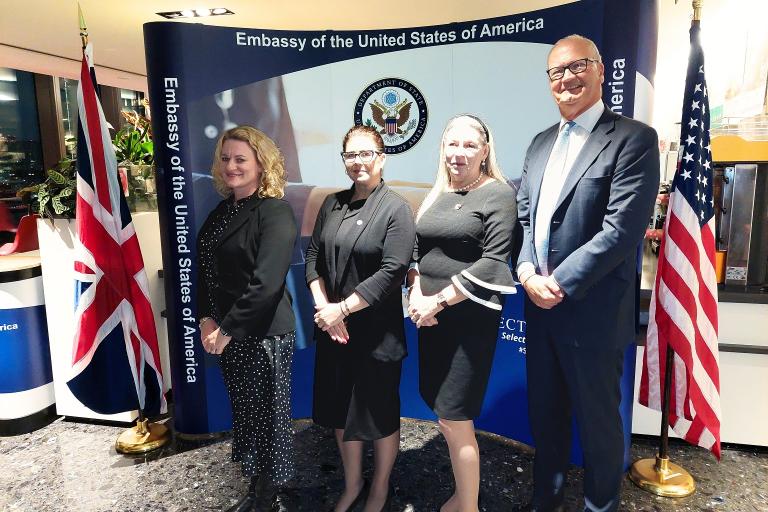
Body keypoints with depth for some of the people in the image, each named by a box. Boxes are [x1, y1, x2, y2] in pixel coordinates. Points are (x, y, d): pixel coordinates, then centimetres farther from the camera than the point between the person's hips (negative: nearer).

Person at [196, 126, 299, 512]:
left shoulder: (275, 213, -15)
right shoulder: (221, 211, 9)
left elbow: (266, 283, -22)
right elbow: (205, 270, 11)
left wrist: (227, 330, -18)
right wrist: (206, 319, -1)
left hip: (264, 333, -7)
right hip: (227, 333, 7)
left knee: (270, 413, 8)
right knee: (243, 411, 18)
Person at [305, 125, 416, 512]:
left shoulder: (395, 208, -9)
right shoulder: (332, 204, 7)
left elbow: (392, 272, -17)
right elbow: (313, 257, 6)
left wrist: (343, 309, -17)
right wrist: (323, 307, -8)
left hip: (376, 331, -5)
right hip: (333, 329, 5)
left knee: (379, 411, 11)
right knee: (340, 408, 17)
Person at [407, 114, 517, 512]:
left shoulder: (498, 193, -6)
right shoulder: (436, 196, 12)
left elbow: (494, 262, -15)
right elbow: (416, 252, 14)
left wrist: (439, 300, -15)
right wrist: (416, 295, -4)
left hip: (471, 319, -6)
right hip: (431, 317, 6)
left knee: (454, 419, 0)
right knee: (444, 413, 14)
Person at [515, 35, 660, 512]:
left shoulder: (634, 138, -10)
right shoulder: (542, 142, 12)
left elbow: (623, 227, -18)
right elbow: (524, 214, 8)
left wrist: (560, 284, -18)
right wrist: (527, 273, -8)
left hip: (593, 311, -6)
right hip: (540, 306, 6)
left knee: (597, 419, 12)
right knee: (545, 413, 21)